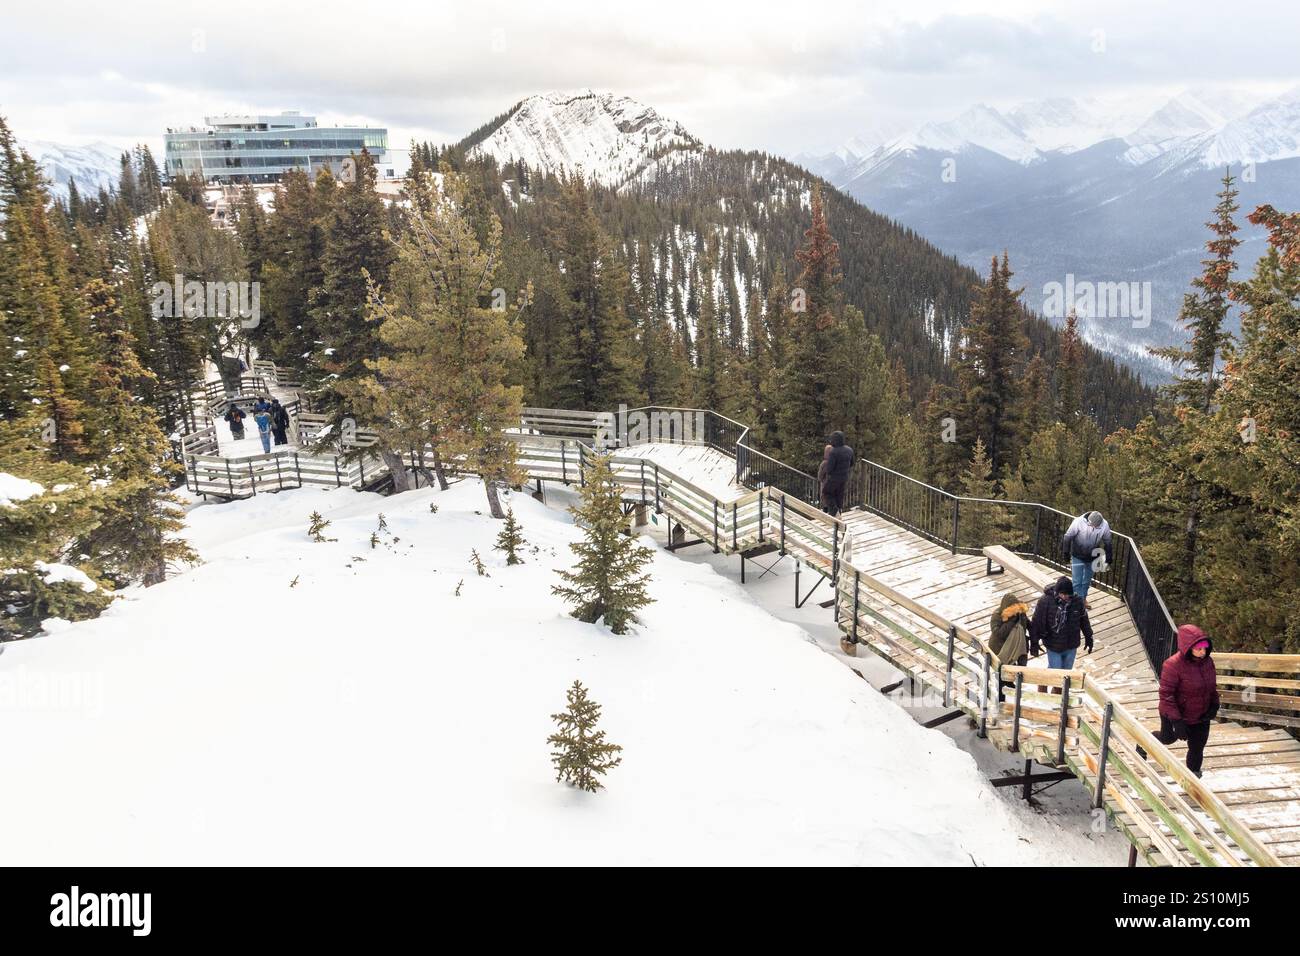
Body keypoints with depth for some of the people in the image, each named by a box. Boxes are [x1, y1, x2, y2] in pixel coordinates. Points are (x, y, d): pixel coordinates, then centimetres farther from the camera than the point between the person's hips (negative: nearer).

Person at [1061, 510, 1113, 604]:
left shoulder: (1105, 526, -18)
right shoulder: (1079, 522, -26)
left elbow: (1107, 542, -1)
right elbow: (1068, 536, -14)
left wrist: (1109, 558, 5)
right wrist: (1066, 552, -8)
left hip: (1092, 557, 3)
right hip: (1078, 557, -3)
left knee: (1087, 581, 18)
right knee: (1076, 581, -3)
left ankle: (1083, 598, 37)